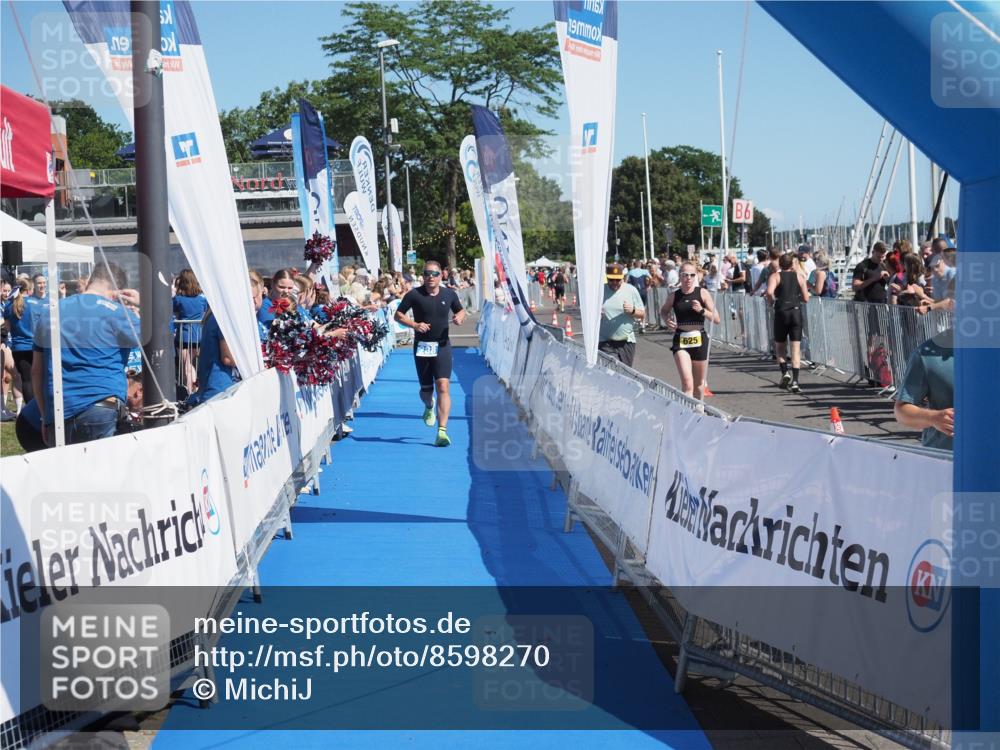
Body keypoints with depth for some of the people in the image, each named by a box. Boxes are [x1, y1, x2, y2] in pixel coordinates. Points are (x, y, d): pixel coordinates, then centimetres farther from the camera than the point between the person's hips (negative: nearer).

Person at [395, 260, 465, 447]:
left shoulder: (449, 294, 3)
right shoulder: (414, 294, -4)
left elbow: (461, 311, 18)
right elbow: (398, 314, 1)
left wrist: (460, 318, -6)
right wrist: (414, 324, -16)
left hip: (442, 346, 0)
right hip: (422, 346, 0)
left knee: (443, 387, -14)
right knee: (426, 389, 10)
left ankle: (442, 431, -16)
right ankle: (429, 407, 49)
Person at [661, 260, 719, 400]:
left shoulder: (702, 293, -4)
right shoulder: (675, 296, 0)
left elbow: (716, 319, -3)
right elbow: (663, 311, 20)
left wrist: (702, 310, -19)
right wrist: (667, 320, -1)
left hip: (699, 340, 1)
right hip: (680, 341, -1)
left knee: (699, 383, 14)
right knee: (687, 382, -17)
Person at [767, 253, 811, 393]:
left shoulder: (775, 276, 2)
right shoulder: (799, 276, 9)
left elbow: (769, 292, -17)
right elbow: (806, 298, 6)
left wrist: (773, 300, 3)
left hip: (781, 312, -1)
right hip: (796, 312, 1)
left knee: (779, 346, 16)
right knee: (796, 348, 0)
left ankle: (785, 372, -5)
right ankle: (795, 381, -8)